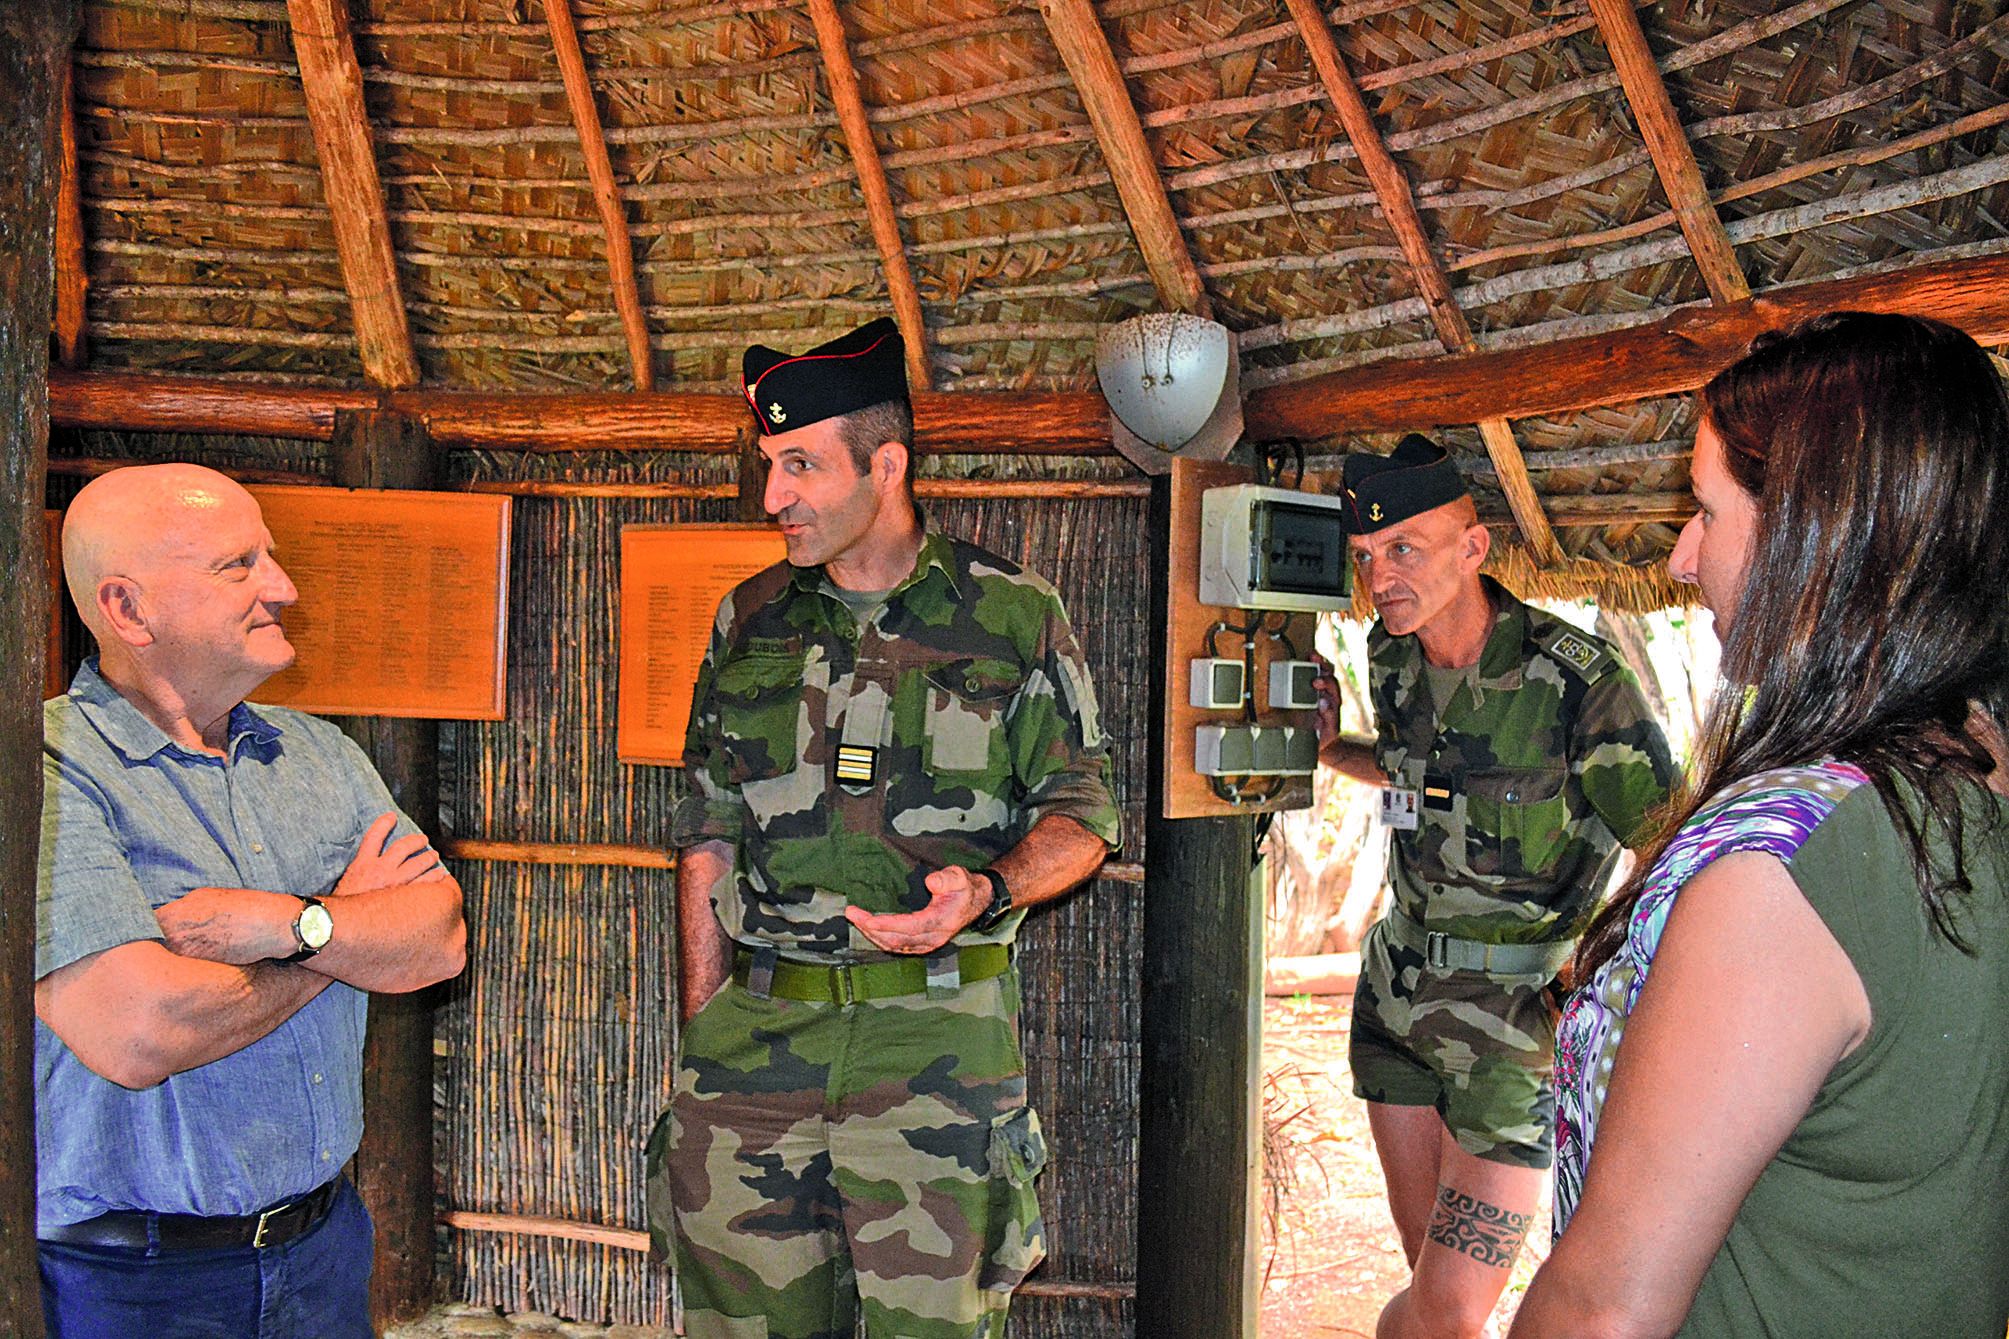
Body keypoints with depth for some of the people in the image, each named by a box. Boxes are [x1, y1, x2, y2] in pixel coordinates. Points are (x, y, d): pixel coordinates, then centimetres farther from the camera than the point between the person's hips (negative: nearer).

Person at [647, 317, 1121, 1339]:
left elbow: (1080, 814, 3)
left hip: (935, 1039, -3)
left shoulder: (1013, 618, 1)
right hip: (755, 1028, 3)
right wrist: (703, 1031, 7)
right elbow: (708, 836, 12)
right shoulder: (749, 622, 10)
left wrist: (984, 888, -18)